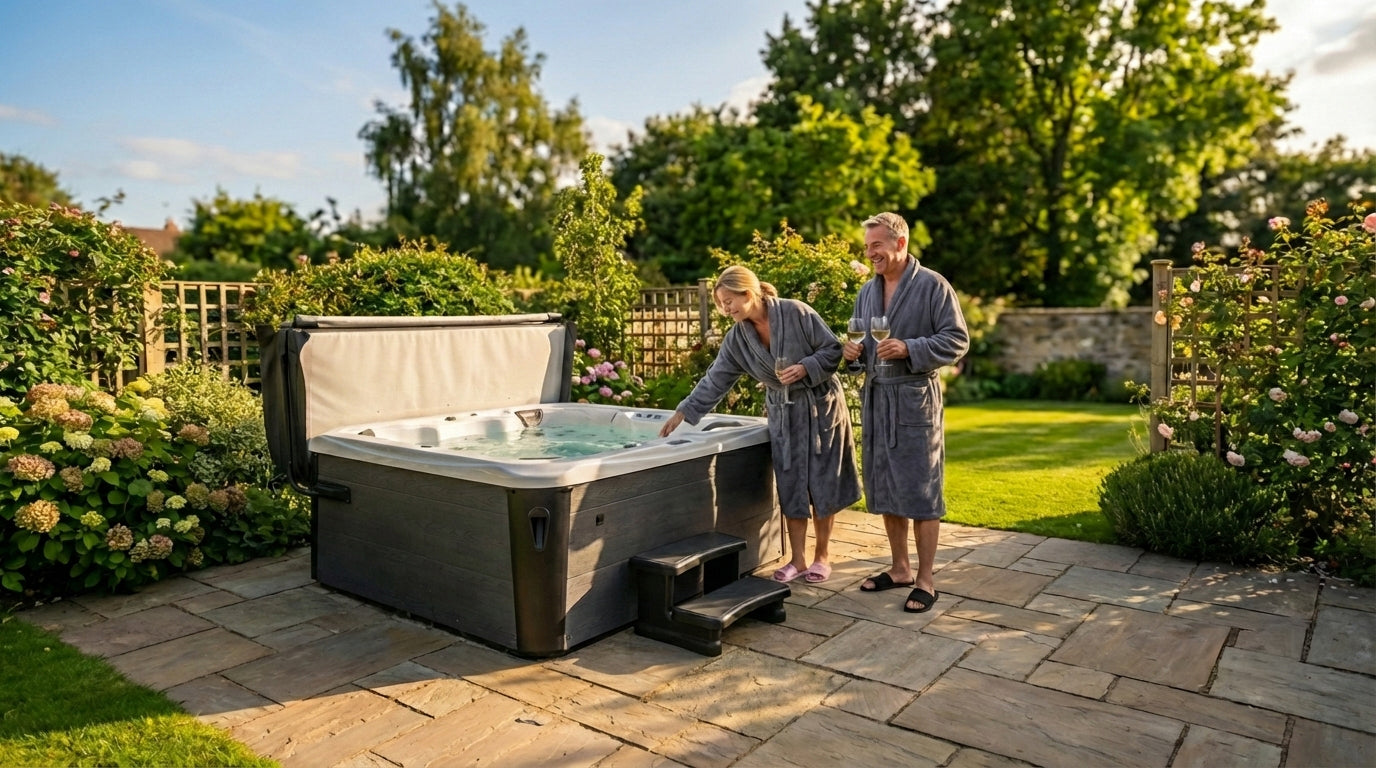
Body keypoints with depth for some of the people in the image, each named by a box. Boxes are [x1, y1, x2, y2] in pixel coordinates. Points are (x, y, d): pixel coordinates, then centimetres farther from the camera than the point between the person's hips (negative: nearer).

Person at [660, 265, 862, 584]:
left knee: (822, 486, 4)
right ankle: (797, 560, 16)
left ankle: (822, 556, 19)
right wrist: (684, 412, -5)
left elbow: (833, 349, -11)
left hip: (821, 408, -4)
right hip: (784, 415, 4)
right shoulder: (737, 338, -2)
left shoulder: (796, 313, -16)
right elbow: (715, 379, -1)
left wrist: (804, 368, -26)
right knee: (790, 489, 5)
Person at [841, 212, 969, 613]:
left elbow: (957, 340, -10)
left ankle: (925, 580, 10)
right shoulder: (867, 291, 12)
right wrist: (852, 350, -2)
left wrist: (909, 348, -22)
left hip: (915, 398, -6)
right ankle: (900, 568, 27)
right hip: (875, 397, 7)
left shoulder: (932, 285, -7)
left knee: (921, 492, -1)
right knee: (885, 489, 12)